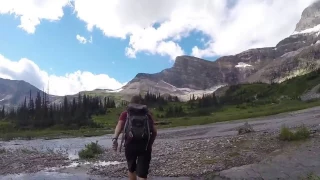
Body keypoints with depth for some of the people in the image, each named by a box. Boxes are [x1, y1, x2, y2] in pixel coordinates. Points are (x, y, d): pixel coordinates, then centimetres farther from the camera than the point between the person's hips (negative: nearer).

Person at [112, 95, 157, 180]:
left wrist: (115, 138, -20)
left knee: (131, 168, 25)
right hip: (145, 146, 0)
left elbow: (119, 126, -8)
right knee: (142, 173, 2)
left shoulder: (125, 114, 10)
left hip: (130, 145, 1)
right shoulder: (148, 114, 14)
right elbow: (154, 132, 9)